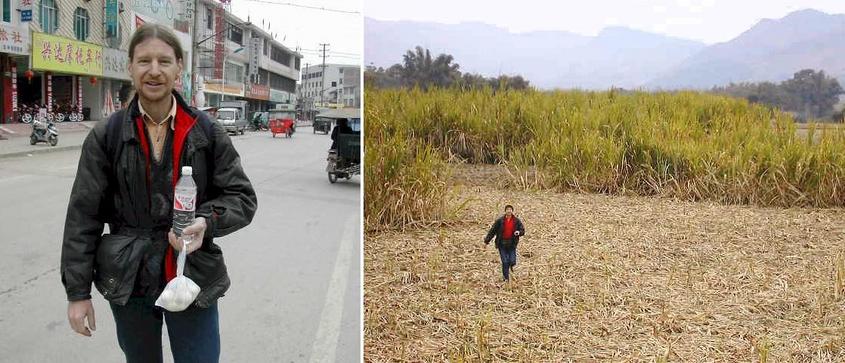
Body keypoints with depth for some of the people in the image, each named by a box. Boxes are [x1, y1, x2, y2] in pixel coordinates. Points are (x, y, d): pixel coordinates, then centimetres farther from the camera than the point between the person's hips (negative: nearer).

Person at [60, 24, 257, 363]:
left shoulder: (207, 132, -2)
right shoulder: (106, 136, -2)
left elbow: (242, 197, 2)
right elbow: (83, 216, -1)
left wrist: (207, 222, -19)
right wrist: (77, 291, -3)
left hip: (195, 281, -1)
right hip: (128, 283, 1)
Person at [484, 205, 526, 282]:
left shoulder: (517, 221, 2)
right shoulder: (499, 220, -3)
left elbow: (523, 231, 6)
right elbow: (492, 230, 0)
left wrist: (519, 232, -19)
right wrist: (487, 240, -1)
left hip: (512, 244, 1)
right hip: (502, 244, -1)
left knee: (512, 262, -5)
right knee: (505, 262, -3)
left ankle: (510, 265, 34)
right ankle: (506, 277, 15)